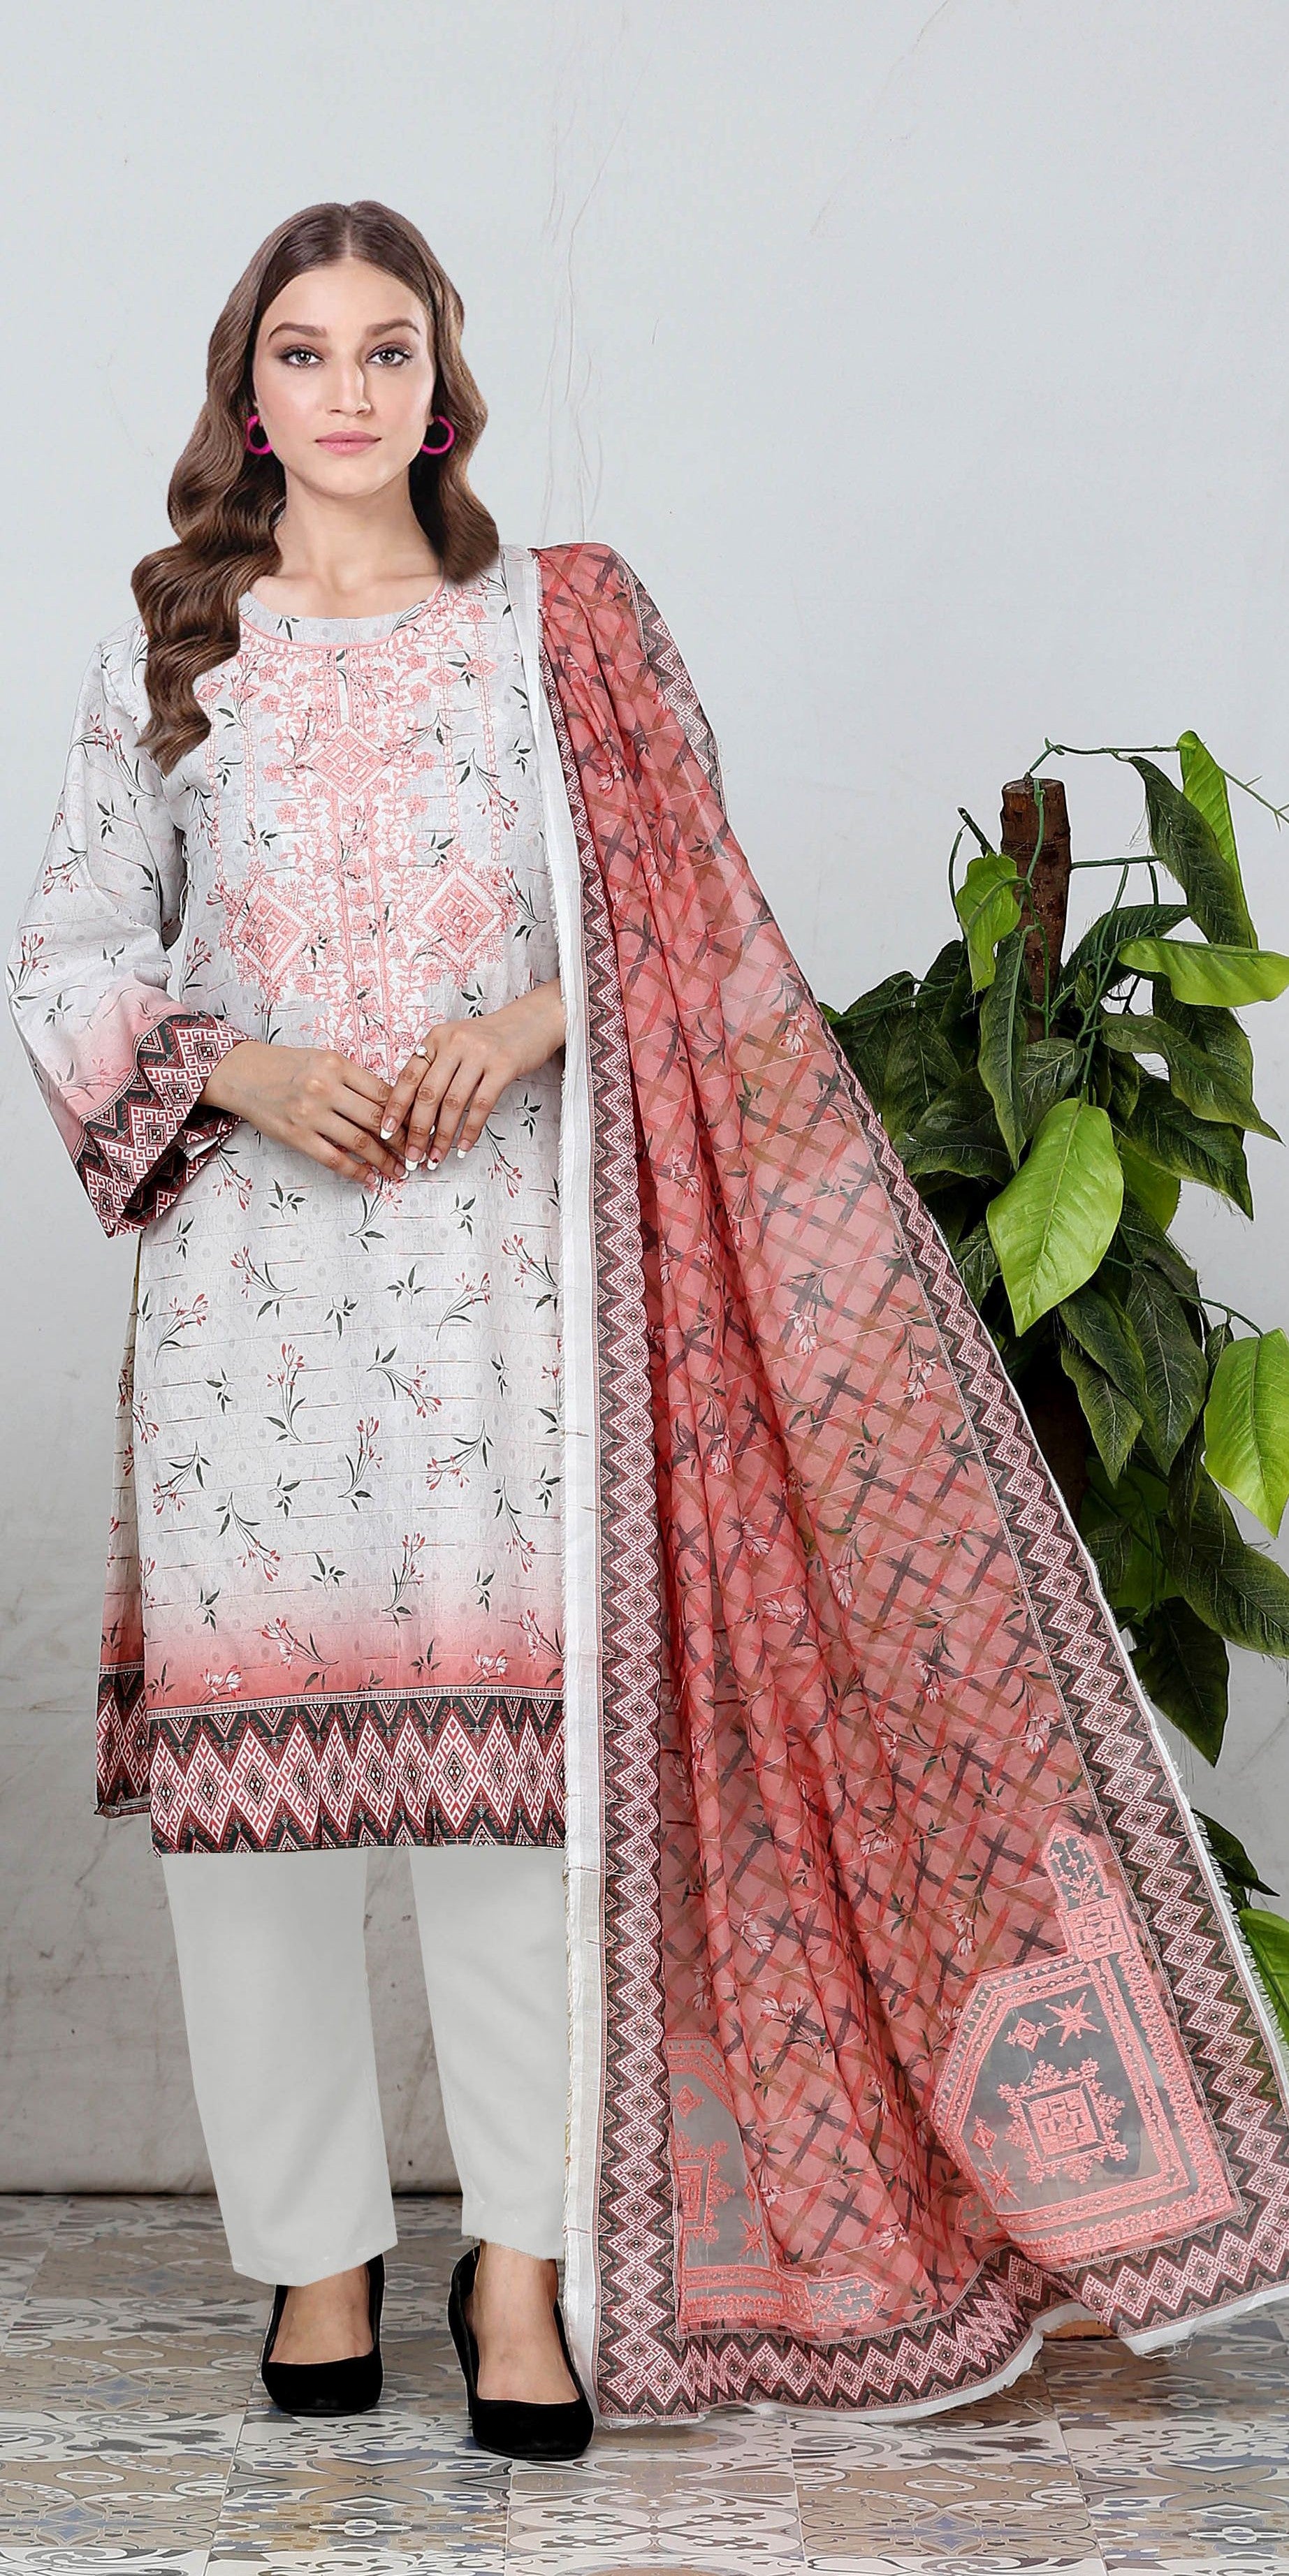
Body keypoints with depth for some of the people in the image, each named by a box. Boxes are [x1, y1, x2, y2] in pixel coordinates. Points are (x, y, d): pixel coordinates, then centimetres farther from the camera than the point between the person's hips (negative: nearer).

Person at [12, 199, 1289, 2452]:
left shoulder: (561, 630, 8)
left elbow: (678, 918, 7)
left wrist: (523, 1025, -12)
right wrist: (246, 1073, -8)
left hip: (502, 1259, -1)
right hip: (246, 1268, 1)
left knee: (514, 1737, -4)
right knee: (251, 1749, 2)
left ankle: (528, 2258, 11)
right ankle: (314, 2248, 18)